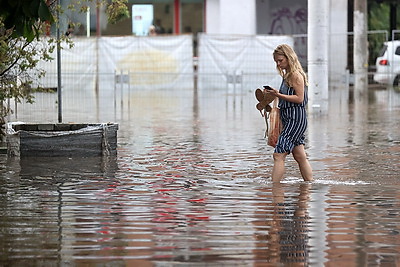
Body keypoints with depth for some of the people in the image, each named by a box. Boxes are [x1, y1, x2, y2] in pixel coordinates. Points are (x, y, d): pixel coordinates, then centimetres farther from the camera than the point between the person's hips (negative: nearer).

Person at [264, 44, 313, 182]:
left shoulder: (296, 75, -13)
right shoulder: (287, 75, 16)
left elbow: (299, 98, -18)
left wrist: (279, 95, -21)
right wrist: (275, 94, 9)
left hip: (295, 119, -10)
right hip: (290, 119, 10)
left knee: (278, 155, -13)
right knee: (300, 156, 12)